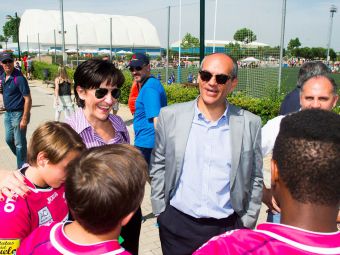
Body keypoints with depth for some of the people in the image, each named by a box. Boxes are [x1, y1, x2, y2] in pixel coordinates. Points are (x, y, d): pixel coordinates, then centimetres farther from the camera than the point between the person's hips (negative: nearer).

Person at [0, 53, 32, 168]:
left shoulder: (19, 78, -18)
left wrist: (24, 119, -23)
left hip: (18, 113, -8)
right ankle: (21, 159, 39)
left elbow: (28, 99, -21)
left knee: (19, 143, 2)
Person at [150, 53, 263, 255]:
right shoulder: (170, 116, -5)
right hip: (177, 225, 1)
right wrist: (161, 212, 3)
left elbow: (255, 178, 3)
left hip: (228, 227, 0)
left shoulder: (250, 123, -5)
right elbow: (158, 166, 3)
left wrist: (247, 224, 3)